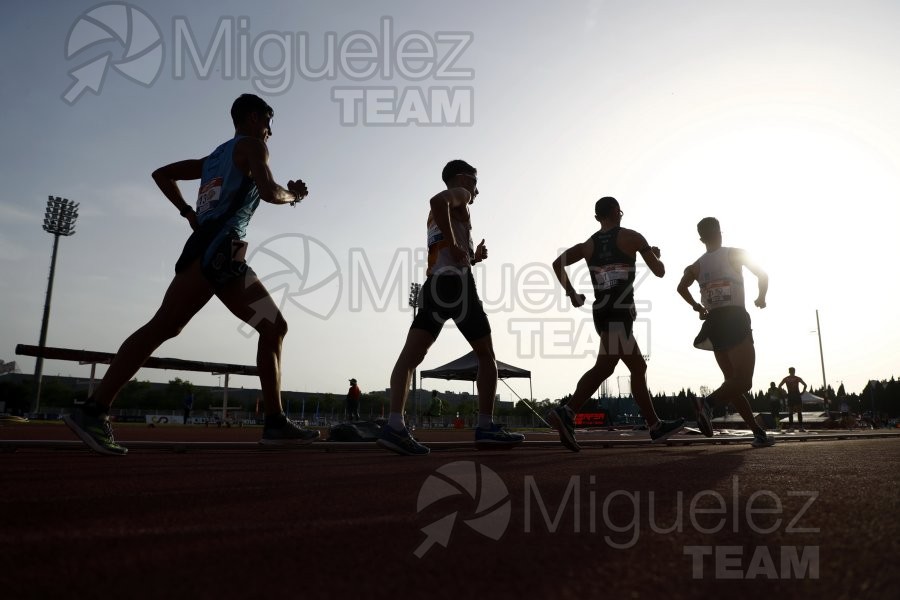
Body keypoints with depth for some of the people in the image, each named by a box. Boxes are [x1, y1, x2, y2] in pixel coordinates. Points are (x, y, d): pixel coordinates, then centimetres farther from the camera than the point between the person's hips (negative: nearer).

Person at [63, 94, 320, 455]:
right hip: (218, 249, -9)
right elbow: (269, 192, -9)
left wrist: (190, 214, 27)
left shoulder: (214, 157, 31)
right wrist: (293, 195, 11)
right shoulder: (251, 146, 8)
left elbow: (162, 174, 32)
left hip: (222, 259, 9)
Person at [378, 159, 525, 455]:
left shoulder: (437, 217, 32)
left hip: (434, 282, 8)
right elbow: (437, 200, -20)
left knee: (411, 355, -8)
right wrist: (455, 245, -17)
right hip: (455, 281, -8)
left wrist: (473, 258, 22)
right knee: (486, 354, 2)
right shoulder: (458, 194, 6)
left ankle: (395, 425, -21)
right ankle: (486, 427, 0)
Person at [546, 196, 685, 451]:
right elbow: (659, 271, 9)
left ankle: (655, 426, 20)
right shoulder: (631, 237, 5)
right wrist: (657, 254, 30)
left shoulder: (588, 245, 18)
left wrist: (572, 294, 13)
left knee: (638, 367, 14)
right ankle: (566, 413, -37)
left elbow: (557, 263, 7)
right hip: (619, 311, -7)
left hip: (602, 312, 7)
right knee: (604, 366, -21)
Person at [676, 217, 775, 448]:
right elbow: (762, 275, -2)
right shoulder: (735, 254, 4)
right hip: (735, 319, -5)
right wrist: (761, 298, 16)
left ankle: (758, 432, 9)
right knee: (743, 381, -9)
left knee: (733, 381, 11)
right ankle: (708, 402, -34)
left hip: (714, 323, 5)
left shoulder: (696, 266, 13)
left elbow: (681, 287, -2)